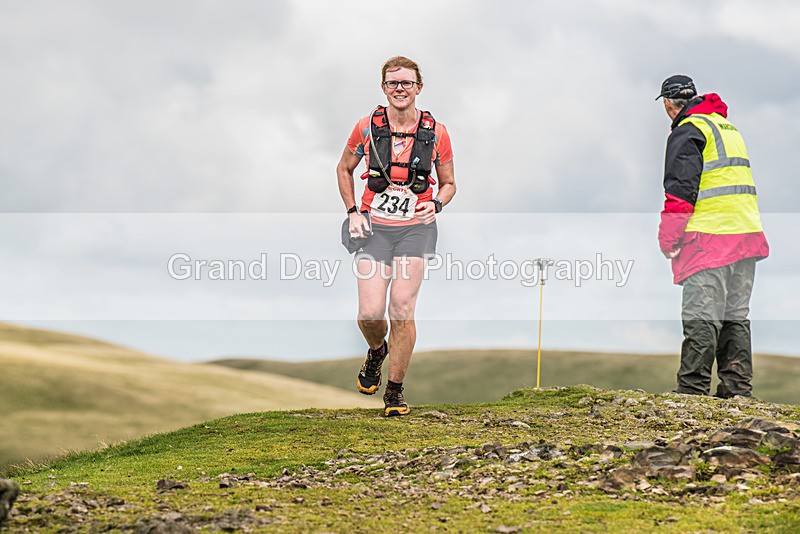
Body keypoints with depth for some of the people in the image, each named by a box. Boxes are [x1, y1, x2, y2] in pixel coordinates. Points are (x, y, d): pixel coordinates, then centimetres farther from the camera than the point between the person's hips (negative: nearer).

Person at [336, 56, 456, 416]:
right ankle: (376, 352, 26)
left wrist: (436, 204, -11)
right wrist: (353, 212, 2)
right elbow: (344, 169, 14)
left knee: (402, 311, -11)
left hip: (416, 228, 0)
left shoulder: (436, 133, -2)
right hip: (374, 227, 1)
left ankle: (395, 391, 4)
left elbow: (448, 183, 11)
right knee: (370, 313, -10)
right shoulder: (367, 127, -2)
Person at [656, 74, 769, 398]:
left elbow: (680, 191, -13)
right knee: (735, 316, 11)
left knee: (701, 317, -8)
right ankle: (738, 389, 10)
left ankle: (692, 390, -10)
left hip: (710, 239, -8)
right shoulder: (729, 128, 22)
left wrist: (668, 239, -7)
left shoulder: (687, 132, -5)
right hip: (746, 236, 8)